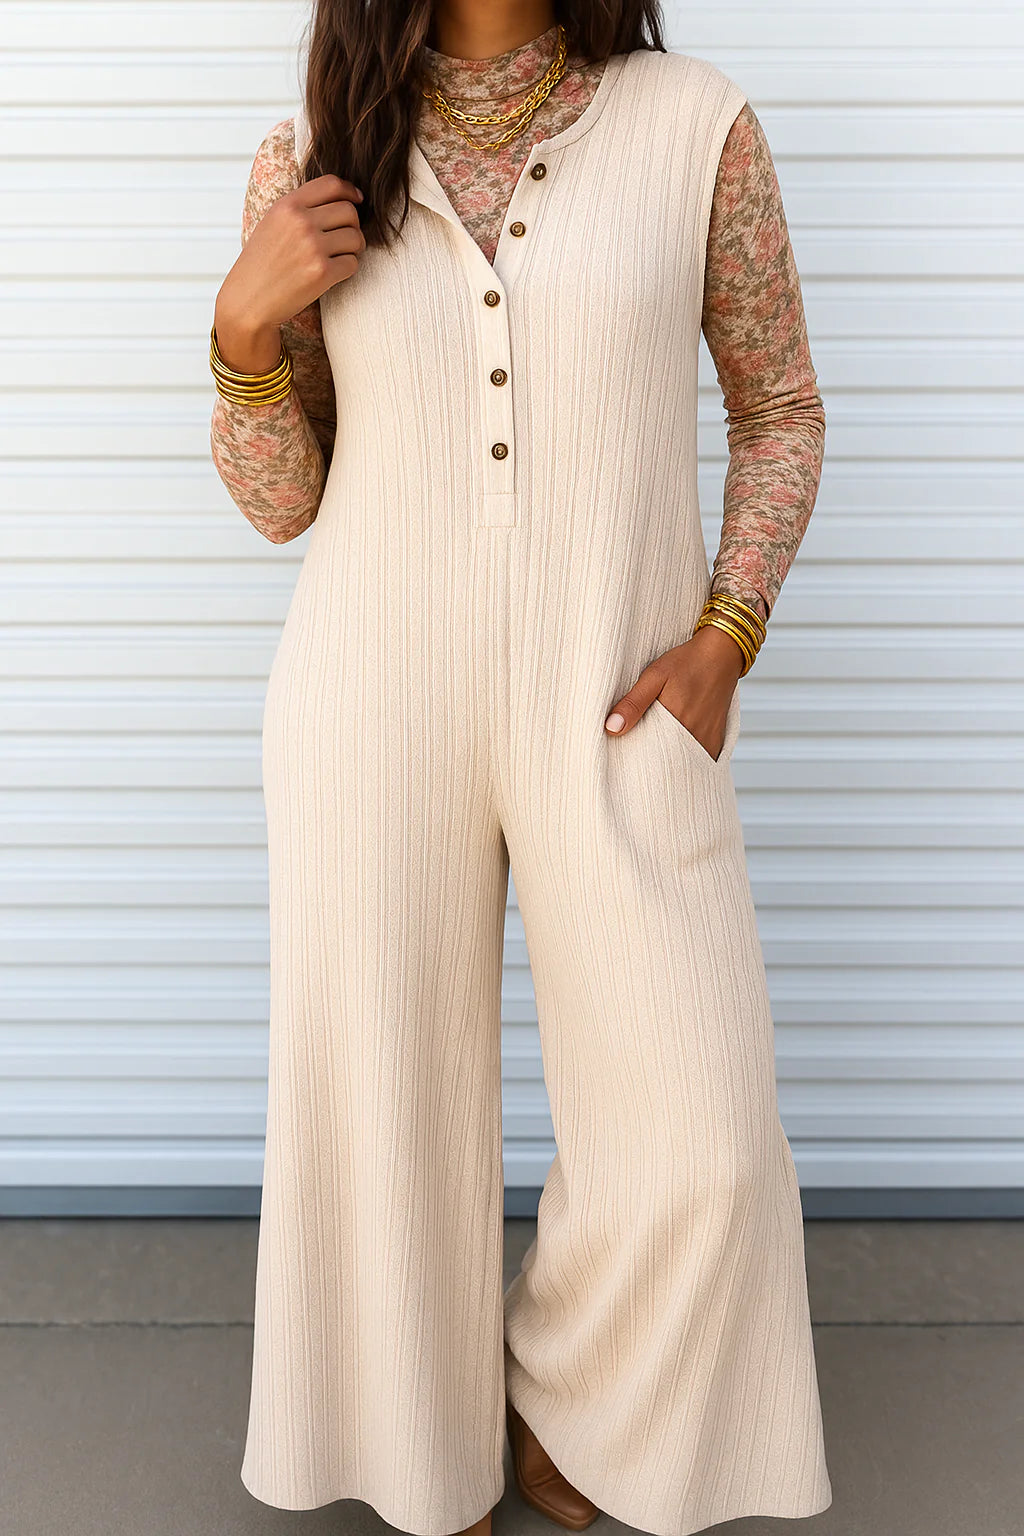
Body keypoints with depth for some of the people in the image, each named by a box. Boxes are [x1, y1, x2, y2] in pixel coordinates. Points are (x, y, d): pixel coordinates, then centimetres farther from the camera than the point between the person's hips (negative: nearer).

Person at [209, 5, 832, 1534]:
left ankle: (572, 1399, 34)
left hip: (614, 707, 0)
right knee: (389, 1097, 10)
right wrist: (247, 327, -11)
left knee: (698, 1141, 1)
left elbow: (781, 412, 9)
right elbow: (279, 497, 7)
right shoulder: (309, 159, 4)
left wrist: (723, 637, -4)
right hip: (372, 703, 1)